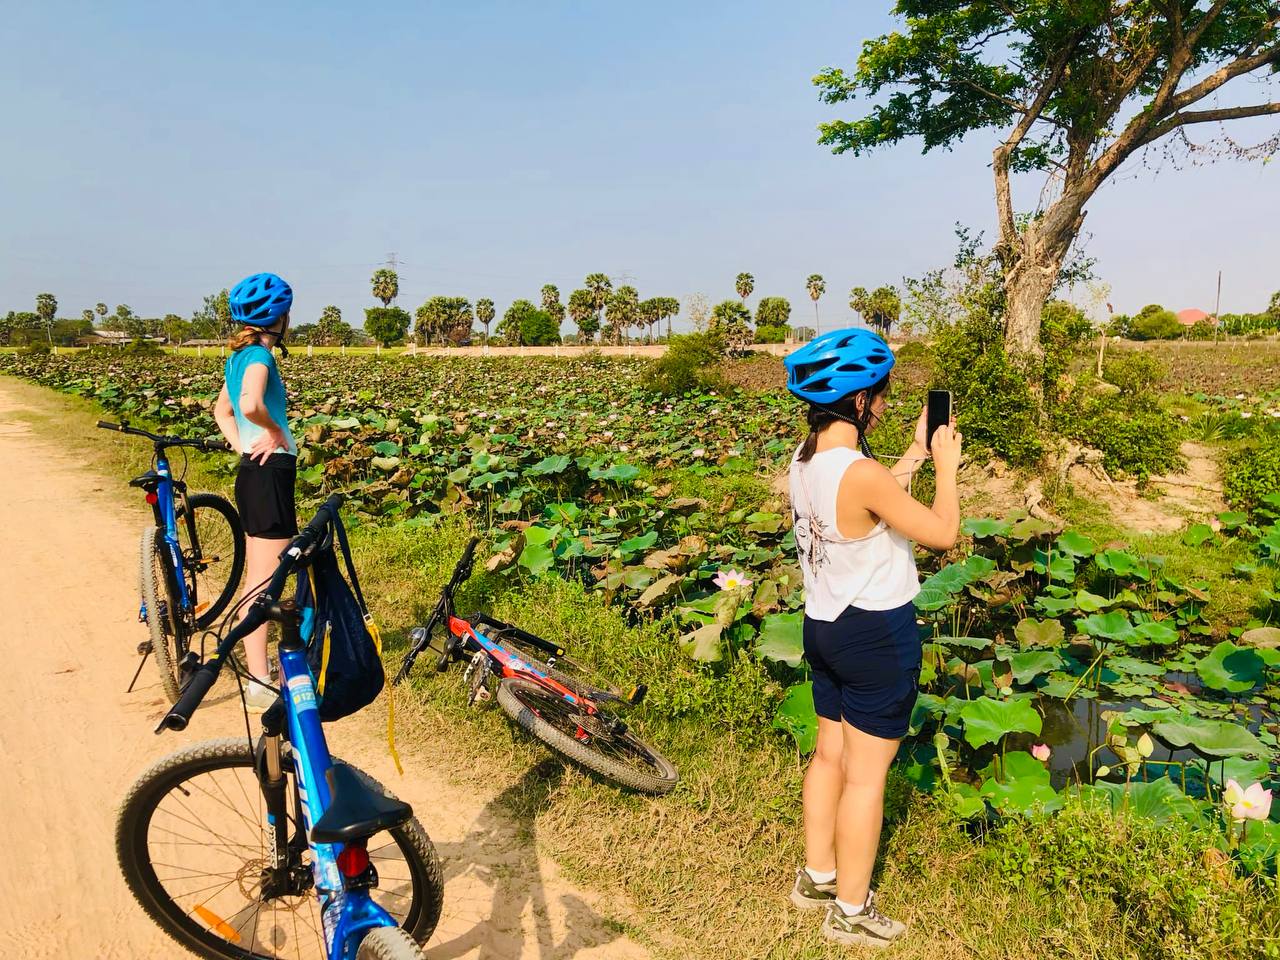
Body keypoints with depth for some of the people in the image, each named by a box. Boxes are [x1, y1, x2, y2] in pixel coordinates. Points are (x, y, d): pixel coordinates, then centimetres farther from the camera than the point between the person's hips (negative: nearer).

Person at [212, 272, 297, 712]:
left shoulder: (239, 355, 14)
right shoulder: (259, 354, -14)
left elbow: (221, 410, 26)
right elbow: (251, 404, -33)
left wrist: (242, 445, 12)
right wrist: (275, 430, -14)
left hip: (253, 471, 10)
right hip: (270, 472, -10)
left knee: (258, 578, 18)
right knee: (264, 581, -5)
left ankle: (258, 666, 30)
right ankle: (260, 683, 2)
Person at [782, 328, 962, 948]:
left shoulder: (805, 458, 0)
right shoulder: (864, 474, -27)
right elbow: (943, 532, -17)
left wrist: (915, 454, 14)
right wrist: (946, 463, -2)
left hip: (823, 625, 9)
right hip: (878, 636, -8)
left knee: (830, 756, 22)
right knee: (867, 775, 8)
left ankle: (817, 877, 39)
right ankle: (851, 911, 25)